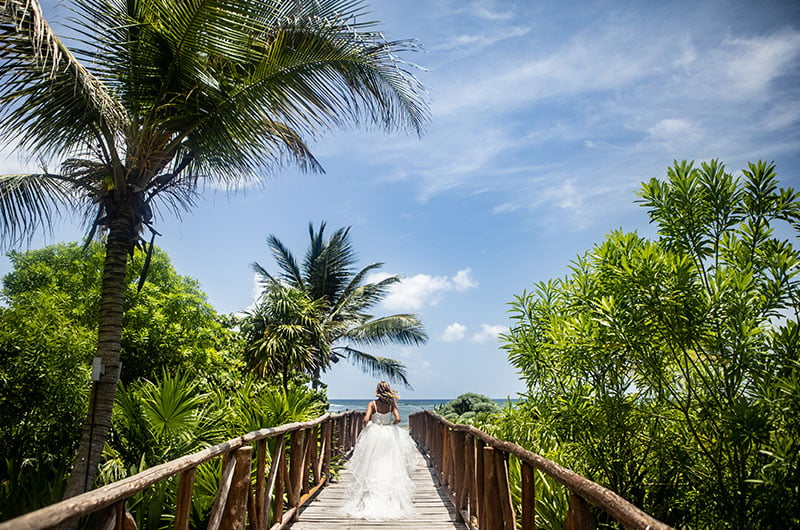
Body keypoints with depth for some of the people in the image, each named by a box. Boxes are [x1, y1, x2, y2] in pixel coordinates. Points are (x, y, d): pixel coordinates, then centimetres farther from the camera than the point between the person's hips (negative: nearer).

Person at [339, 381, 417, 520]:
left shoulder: (372, 404, -7)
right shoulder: (391, 404, -3)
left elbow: (366, 419, -15)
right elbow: (397, 419, -11)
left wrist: (366, 429, 5)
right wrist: (390, 424, 9)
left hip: (373, 435, -1)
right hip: (389, 436, 1)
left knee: (371, 468, 7)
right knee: (390, 468, 8)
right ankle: (391, 501, 9)